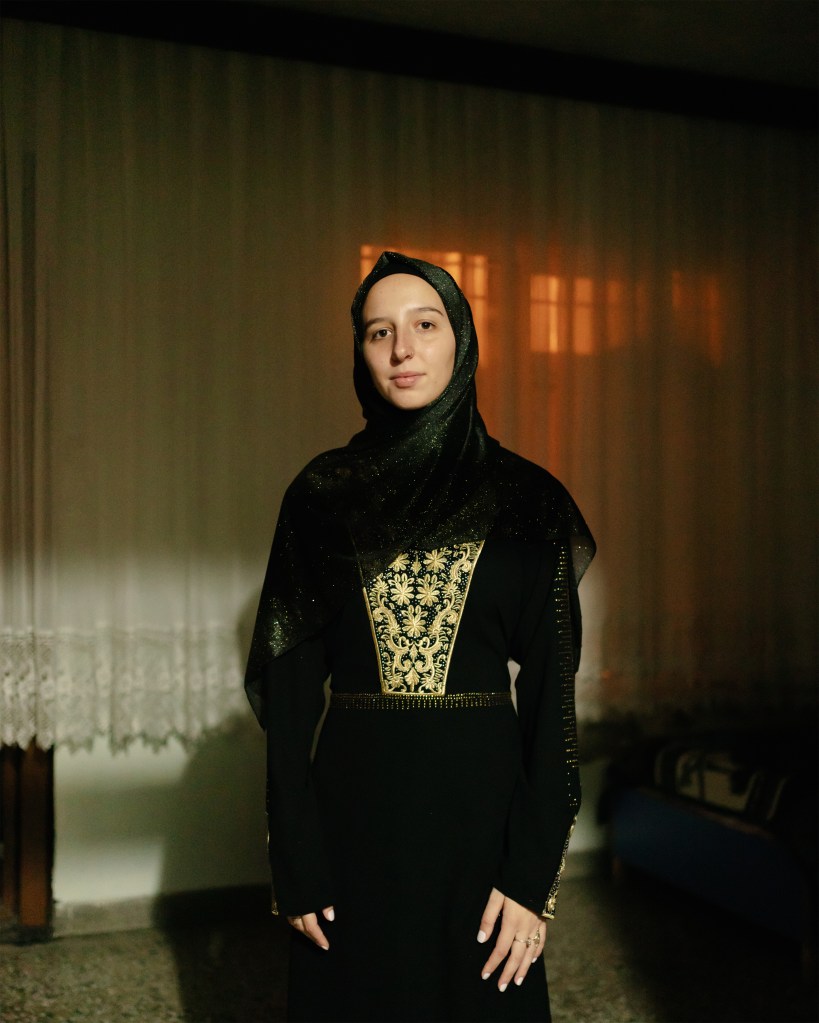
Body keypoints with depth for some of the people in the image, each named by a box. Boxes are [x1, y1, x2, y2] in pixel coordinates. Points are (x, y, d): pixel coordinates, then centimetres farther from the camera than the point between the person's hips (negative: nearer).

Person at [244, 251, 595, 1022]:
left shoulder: (528, 500, -2)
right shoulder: (321, 494, 0)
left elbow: (550, 690, -4)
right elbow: (289, 683, -1)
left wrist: (534, 875, -9)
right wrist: (294, 864, -5)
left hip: (480, 796, 0)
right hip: (352, 800, 1)